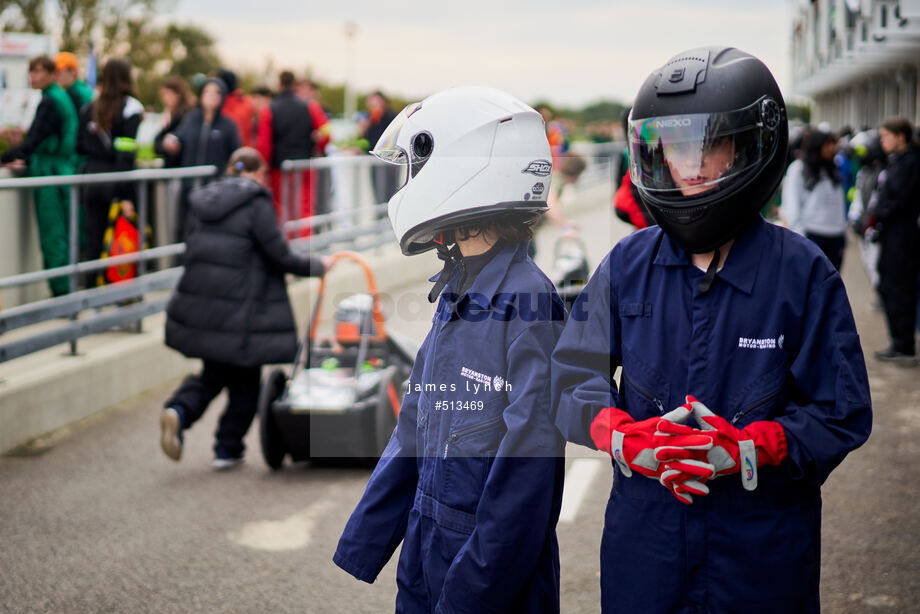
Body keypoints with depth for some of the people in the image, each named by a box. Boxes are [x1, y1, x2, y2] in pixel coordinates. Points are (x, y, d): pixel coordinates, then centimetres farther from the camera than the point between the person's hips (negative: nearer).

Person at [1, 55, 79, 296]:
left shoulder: (50, 101, -13)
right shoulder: (63, 98, 16)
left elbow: (34, 141, -18)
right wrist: (25, 160, 11)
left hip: (49, 173, -9)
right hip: (63, 169, 9)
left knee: (52, 235, -5)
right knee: (61, 234, 12)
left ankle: (60, 290, -3)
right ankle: (65, 288, 16)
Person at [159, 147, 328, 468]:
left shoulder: (202, 201, 10)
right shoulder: (257, 204, -10)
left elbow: (193, 250, 15)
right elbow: (281, 257, -10)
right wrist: (317, 266, 4)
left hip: (199, 305, 6)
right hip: (239, 309, -6)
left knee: (214, 373, 19)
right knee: (245, 382, 10)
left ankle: (179, 410, -6)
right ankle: (228, 448, 16)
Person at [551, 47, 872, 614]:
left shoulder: (803, 273, -6)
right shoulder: (627, 266, 2)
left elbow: (842, 414, -7)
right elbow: (574, 378, 2)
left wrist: (743, 449, -22)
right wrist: (625, 437, -17)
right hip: (643, 540, 2)